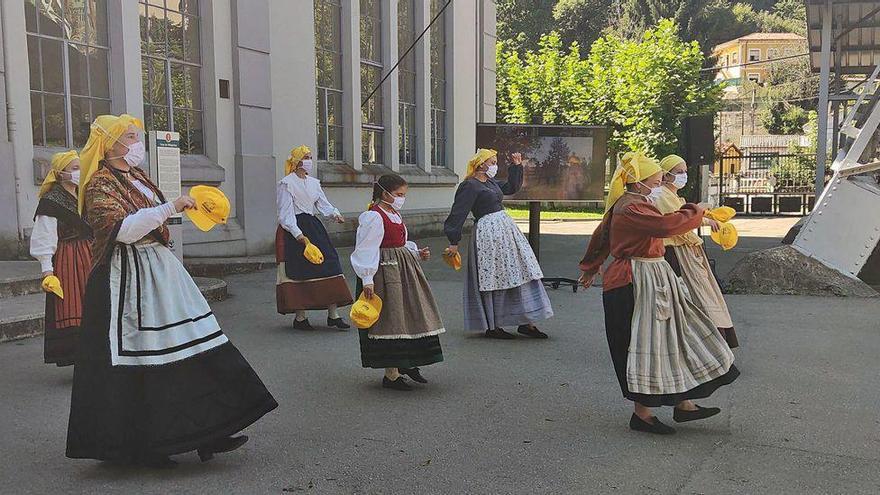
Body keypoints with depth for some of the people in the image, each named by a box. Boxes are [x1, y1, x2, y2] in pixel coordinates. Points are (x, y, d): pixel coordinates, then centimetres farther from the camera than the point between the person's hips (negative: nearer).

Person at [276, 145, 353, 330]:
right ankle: (300, 317, 4)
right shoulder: (286, 184, -4)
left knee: (328, 263, -2)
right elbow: (286, 213, -10)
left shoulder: (314, 182, 16)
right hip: (293, 231, -6)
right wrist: (298, 234, -21)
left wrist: (335, 214, -15)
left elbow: (323, 203, 6)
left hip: (313, 227, 7)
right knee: (298, 271, -6)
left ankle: (333, 315, 1)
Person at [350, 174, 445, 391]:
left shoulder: (394, 214, 15)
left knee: (411, 314, 13)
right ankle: (391, 375, 5)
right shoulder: (373, 217, -16)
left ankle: (407, 363, 28)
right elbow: (366, 250, -19)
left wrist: (417, 253, 9)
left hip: (403, 270, 10)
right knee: (390, 320, -4)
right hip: (385, 274, -10)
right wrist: (367, 279, -23)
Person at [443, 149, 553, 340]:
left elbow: (511, 187, 31)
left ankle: (526, 322, 12)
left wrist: (517, 166, 22)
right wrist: (454, 241, -17)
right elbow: (458, 213, -15)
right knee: (492, 279, -2)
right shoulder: (469, 186, -11)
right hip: (488, 232, -9)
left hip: (505, 227, 9)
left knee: (521, 272, 7)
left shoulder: (491, 182, 16)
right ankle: (492, 327, 9)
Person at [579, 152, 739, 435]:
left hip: (654, 282, 11)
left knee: (671, 338, 13)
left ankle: (683, 404, 21)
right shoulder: (633, 207, -18)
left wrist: (591, 268, 35)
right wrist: (694, 213, -15)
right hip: (636, 285, -11)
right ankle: (642, 414, 9)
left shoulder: (627, 205, 16)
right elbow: (665, 226, -33)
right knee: (644, 345, -3)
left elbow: (601, 235, 25)